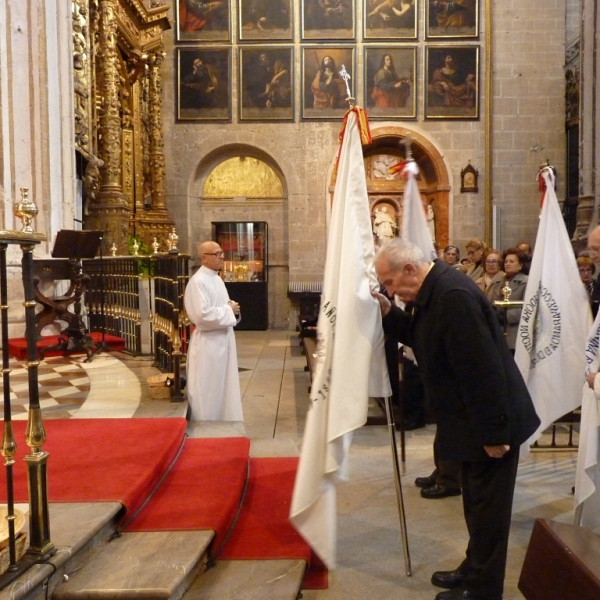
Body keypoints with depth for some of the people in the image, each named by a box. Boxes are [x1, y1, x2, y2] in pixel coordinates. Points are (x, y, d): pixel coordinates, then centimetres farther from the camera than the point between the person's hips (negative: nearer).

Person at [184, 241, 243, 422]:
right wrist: (229, 310, -16)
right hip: (208, 344, -9)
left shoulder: (216, 279, 12)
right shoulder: (198, 281, -17)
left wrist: (232, 309, 0)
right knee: (208, 392, 2)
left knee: (223, 388, 17)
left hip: (222, 341, 9)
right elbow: (202, 315, -26)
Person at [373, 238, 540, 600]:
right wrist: (390, 313, 3)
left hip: (492, 423, -10)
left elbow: (483, 369, -28)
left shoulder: (454, 295, -27)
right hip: (474, 421, 10)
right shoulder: (434, 292, 5)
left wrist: (493, 432, -23)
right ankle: (475, 571, 40)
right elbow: (422, 339, 17)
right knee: (477, 504, 23)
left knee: (487, 507, 6)